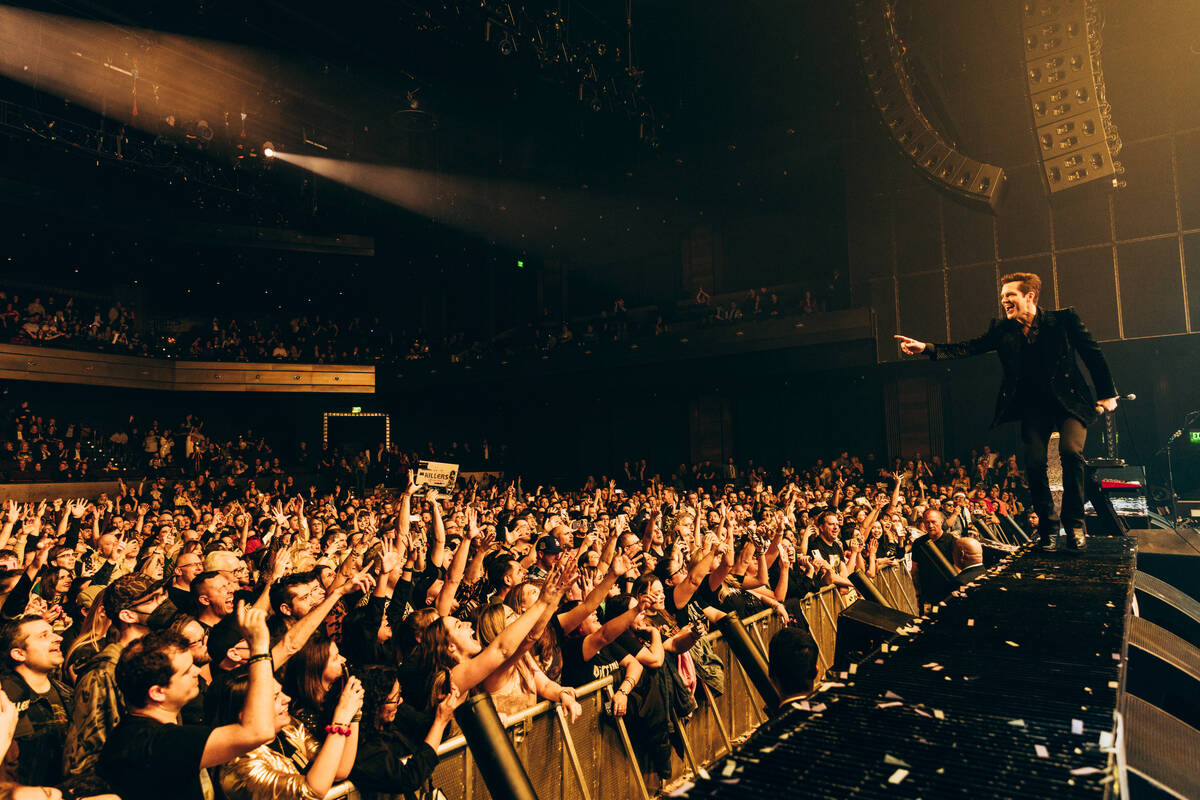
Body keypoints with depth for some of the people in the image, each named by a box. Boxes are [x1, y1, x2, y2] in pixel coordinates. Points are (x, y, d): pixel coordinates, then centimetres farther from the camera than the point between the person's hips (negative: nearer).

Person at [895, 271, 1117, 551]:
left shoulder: (1064, 319, -5)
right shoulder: (1002, 329, 3)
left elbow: (1093, 353, 1)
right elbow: (968, 348, -3)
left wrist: (1108, 395, 2)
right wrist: (926, 348, -17)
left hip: (1068, 402, -3)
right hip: (1032, 406, 3)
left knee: (1070, 451, -24)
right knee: (1034, 464, -7)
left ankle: (1074, 524, -6)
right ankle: (1048, 528, 12)